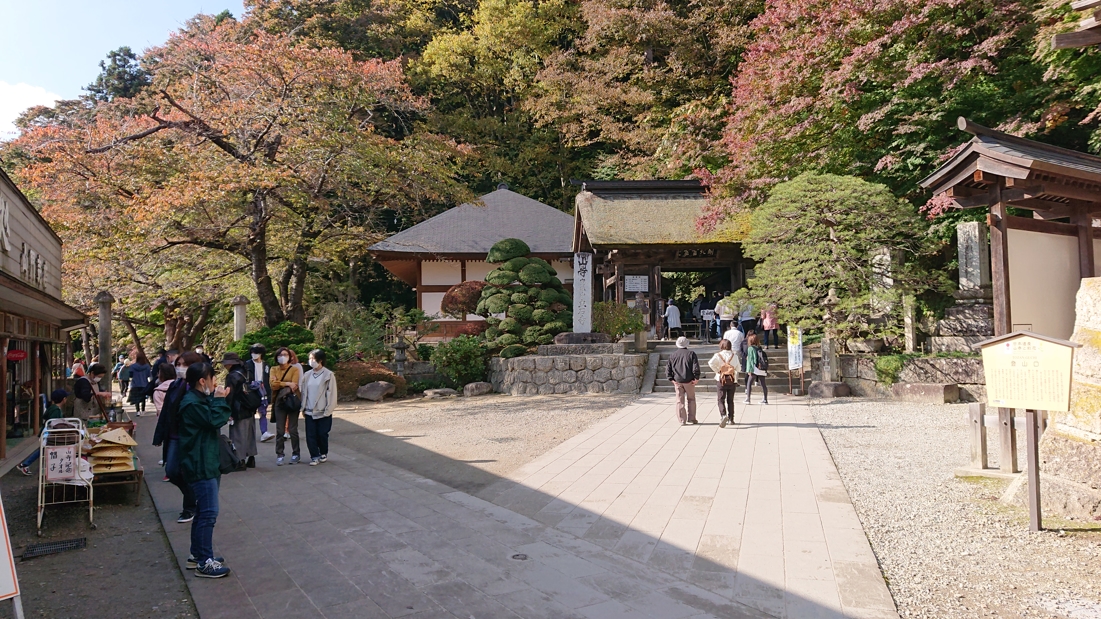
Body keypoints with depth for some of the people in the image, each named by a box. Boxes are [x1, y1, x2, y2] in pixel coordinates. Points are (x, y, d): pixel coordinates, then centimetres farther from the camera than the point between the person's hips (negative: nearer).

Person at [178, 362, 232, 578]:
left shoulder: (201, 399, 14)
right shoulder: (192, 403, -18)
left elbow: (220, 418, 16)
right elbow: (215, 420, -24)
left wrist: (218, 400, 3)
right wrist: (219, 400, -14)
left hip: (207, 463, 11)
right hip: (200, 466, -11)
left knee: (203, 512, 17)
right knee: (209, 513, -9)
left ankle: (197, 555, 28)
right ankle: (204, 563, -4)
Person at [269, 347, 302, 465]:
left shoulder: (295, 369, 0)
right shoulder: (274, 370, 8)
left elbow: (294, 386, -12)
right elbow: (273, 384, -8)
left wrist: (280, 385, -11)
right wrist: (287, 383, -16)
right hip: (279, 402, 2)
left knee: (293, 430, 2)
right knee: (279, 430, 2)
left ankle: (296, 454, 12)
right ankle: (279, 455, 8)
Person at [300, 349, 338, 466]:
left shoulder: (328, 375, -7)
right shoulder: (307, 375, 7)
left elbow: (332, 394, -7)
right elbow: (303, 392, 12)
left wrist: (328, 410, -11)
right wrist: (303, 408, 7)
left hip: (323, 412, -4)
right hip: (309, 412, 4)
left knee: (322, 434, 3)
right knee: (310, 435, -1)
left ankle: (323, 454, 24)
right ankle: (314, 456, 10)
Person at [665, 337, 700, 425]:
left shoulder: (672, 356, 6)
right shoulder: (691, 354, -3)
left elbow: (668, 369, 4)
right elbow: (696, 368, -11)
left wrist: (671, 379, 5)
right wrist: (696, 378, -5)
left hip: (677, 381, 2)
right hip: (689, 381, -1)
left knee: (680, 401, 5)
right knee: (691, 399, 14)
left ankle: (682, 420, 3)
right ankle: (691, 419, 16)